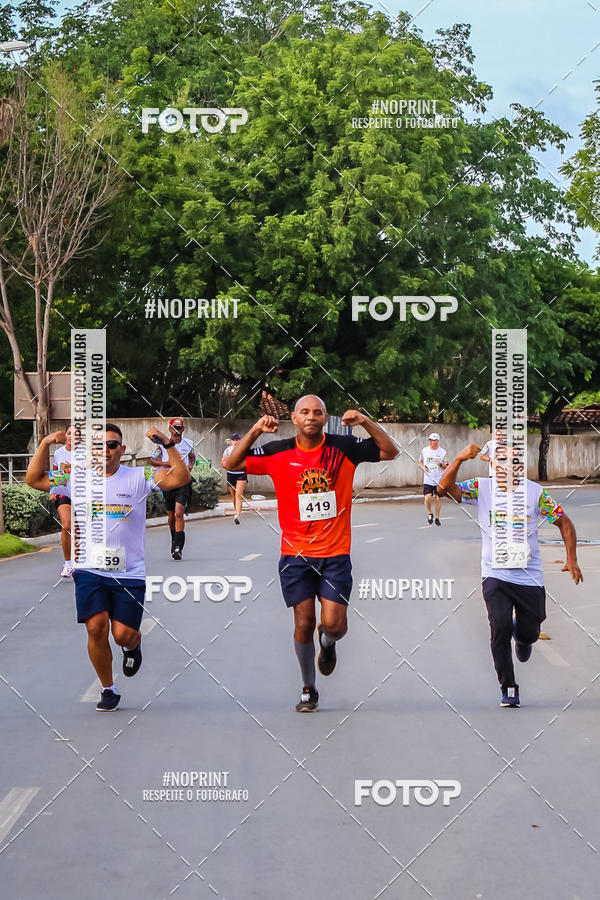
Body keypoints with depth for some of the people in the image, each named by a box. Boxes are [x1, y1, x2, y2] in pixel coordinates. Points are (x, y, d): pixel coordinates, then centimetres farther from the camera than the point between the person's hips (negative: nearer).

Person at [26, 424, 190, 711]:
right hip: (90, 570, 1)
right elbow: (33, 479, 6)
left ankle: (133, 646, 36)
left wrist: (168, 444, -23)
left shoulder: (138, 477, -2)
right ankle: (108, 689, 11)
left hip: (129, 572, -1)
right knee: (96, 628, -10)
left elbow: (180, 477, -12)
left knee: (124, 635, -4)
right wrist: (45, 445, -6)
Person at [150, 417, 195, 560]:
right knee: (171, 516, 11)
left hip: (183, 482, -1)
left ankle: (178, 546, -18)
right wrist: (165, 463, -12)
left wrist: (191, 465, 2)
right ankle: (174, 541, 36)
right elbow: (152, 460, 6)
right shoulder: (162, 444, 1)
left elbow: (192, 457, 23)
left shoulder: (188, 444, 4)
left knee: (179, 513, -16)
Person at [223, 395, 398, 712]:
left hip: (335, 554, 0)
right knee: (304, 624, 1)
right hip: (295, 554, 1)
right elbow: (231, 463, 0)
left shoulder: (343, 447, -2)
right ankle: (308, 689, 21)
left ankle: (328, 643, 31)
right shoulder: (278, 452, -1)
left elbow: (390, 452, 0)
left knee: (334, 624, -7)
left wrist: (367, 422, -15)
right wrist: (254, 431, -14)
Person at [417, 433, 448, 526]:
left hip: (439, 480, 0)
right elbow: (419, 462, 16)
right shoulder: (424, 450, 2)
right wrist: (423, 467, -5)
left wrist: (440, 464, -18)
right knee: (427, 498, -13)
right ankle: (430, 514, 14)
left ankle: (437, 518, 19)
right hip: (428, 480, 0)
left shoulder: (442, 452, -2)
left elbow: (447, 466, 2)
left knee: (438, 498, 2)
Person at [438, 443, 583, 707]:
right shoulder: (480, 488, -6)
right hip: (495, 574, -1)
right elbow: (445, 487, -20)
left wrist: (571, 560, -2)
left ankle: (521, 637, 50)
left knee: (529, 633, 9)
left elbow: (564, 522, 5)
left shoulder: (535, 492, -5)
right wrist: (460, 459, -35)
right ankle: (508, 688, -1)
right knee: (500, 626, -19)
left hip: (529, 575, 1)